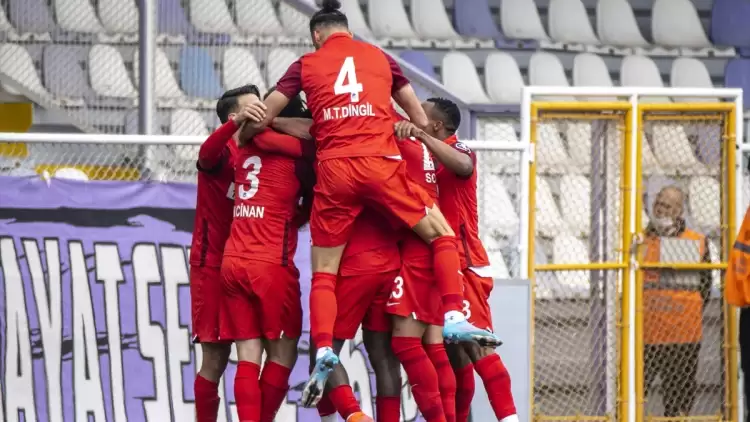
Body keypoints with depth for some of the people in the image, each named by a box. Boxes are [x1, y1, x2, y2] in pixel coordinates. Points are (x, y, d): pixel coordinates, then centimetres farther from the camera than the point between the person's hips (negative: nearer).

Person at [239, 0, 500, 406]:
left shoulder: (306, 65, 14)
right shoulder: (379, 57, 18)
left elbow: (263, 117, 12)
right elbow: (419, 115, 23)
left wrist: (240, 136, 30)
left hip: (334, 170, 0)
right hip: (382, 163, 0)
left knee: (324, 271, 8)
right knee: (442, 235, 12)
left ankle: (323, 350, -9)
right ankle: (453, 318, -4)